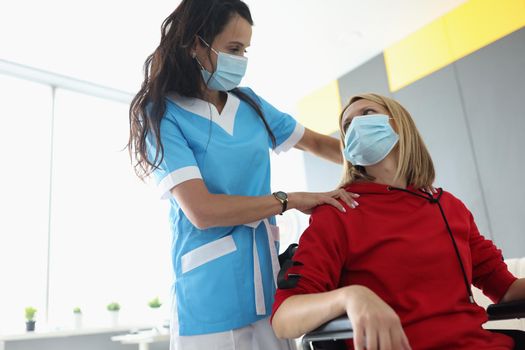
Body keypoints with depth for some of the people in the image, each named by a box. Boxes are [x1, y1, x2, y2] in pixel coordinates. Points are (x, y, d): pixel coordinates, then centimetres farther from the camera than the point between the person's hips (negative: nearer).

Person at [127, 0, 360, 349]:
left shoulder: (250, 104, 8)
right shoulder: (163, 114, -8)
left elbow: (317, 142, 19)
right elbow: (202, 211, -18)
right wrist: (290, 200, -12)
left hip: (268, 282, 5)